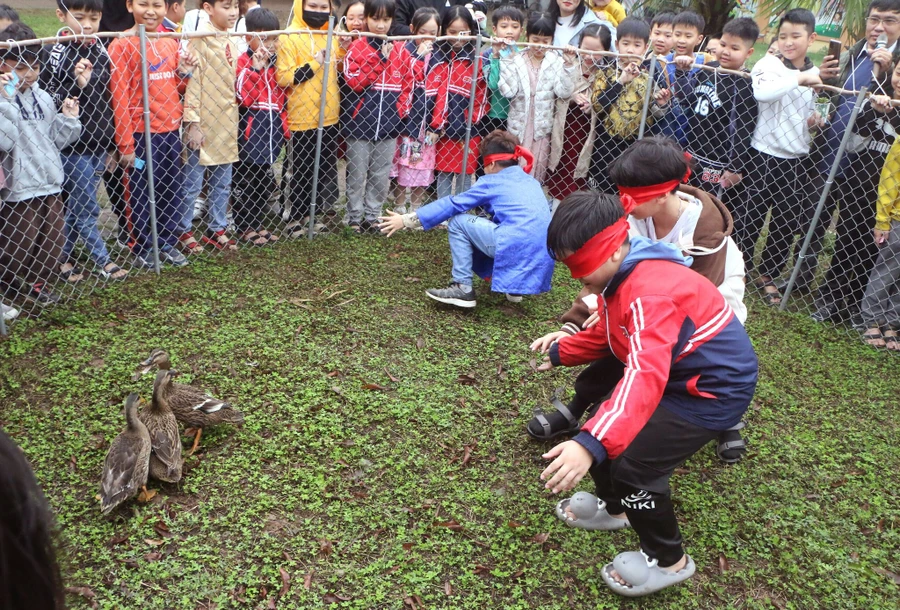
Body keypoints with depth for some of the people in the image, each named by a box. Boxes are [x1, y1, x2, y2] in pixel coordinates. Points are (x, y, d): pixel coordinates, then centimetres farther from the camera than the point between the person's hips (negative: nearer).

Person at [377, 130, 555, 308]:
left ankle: (463, 288, 2)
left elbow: (452, 204, 3)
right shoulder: (532, 182, 24)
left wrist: (407, 220, 7)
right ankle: (513, 286, 22)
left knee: (457, 221, 5)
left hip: (515, 249, -8)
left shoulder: (492, 182, 5)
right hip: (539, 260, 8)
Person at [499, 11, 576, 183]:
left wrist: (569, 66, -20)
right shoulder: (515, 60, -3)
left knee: (537, 173, 10)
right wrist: (506, 62, -18)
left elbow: (564, 93, -12)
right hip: (518, 125, -1)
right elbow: (508, 92, -14)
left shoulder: (557, 62, -1)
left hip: (542, 127, 1)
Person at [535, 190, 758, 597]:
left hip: (716, 387, -10)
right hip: (677, 369, 11)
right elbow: (609, 334, 19)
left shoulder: (650, 293, -33)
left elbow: (645, 377, -48)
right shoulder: (624, 274, -1)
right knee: (595, 400, 15)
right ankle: (615, 508, 38)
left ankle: (668, 561, 12)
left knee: (633, 465, -15)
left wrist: (591, 445, -58)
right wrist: (560, 353, 15)